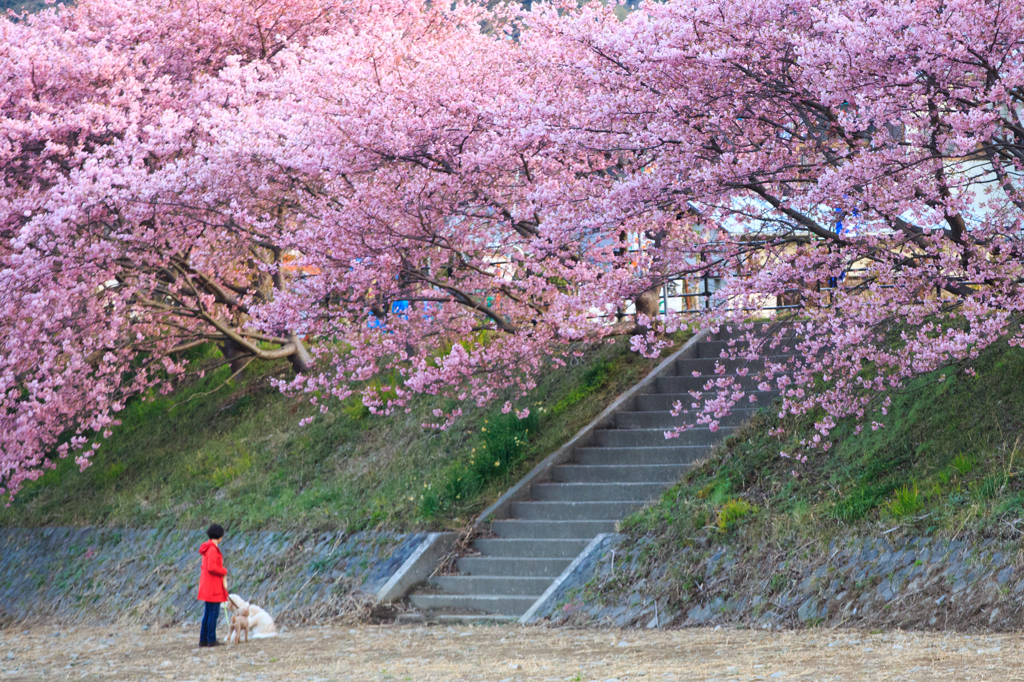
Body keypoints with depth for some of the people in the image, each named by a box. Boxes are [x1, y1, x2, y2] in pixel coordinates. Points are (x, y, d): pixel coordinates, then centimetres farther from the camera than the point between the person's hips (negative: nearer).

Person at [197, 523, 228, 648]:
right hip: (213, 586, -10)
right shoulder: (212, 549, -16)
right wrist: (224, 571, -10)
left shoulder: (208, 548, 14)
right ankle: (212, 640, -4)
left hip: (207, 586, 10)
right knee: (214, 613, -6)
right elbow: (211, 567, -24)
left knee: (208, 613, 13)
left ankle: (203, 640, 15)